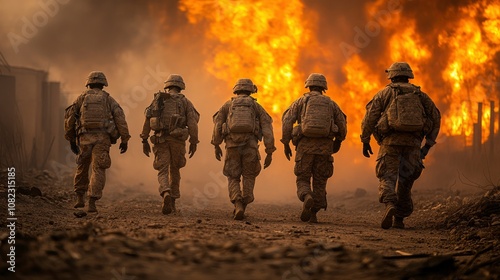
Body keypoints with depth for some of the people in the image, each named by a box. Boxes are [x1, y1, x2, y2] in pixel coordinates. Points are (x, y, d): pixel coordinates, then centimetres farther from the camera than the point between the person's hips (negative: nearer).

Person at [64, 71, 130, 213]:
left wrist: (71, 139, 15)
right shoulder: (108, 99, 11)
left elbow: (69, 117, 7)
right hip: (102, 138, -1)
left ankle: (80, 198, 20)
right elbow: (120, 117, -1)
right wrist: (125, 140, 1)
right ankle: (92, 203, -14)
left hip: (85, 137, 1)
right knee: (98, 170, -1)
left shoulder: (82, 98, 13)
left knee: (82, 167, 22)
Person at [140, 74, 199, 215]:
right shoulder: (185, 102, 8)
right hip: (177, 140, 0)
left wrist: (144, 141, 6)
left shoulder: (158, 99, 11)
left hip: (160, 139, 0)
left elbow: (148, 120, 4)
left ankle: (166, 195, -33)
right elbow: (192, 123, -4)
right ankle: (172, 203, 20)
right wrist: (193, 143, -2)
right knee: (174, 171, 18)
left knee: (163, 172, -3)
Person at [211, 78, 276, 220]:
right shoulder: (256, 106, 15)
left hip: (232, 145, 0)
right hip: (250, 146, 0)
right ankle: (242, 208, 13)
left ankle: (238, 206, -14)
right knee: (249, 177, 19)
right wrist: (269, 153, 5)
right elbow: (267, 129, 5)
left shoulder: (228, 105, 16)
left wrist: (216, 145, 9)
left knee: (233, 179, 9)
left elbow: (217, 123, 3)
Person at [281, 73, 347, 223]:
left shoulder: (301, 101, 10)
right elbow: (342, 125, 13)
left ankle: (307, 198, -24)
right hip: (324, 146, 1)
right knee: (319, 182, 11)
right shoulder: (331, 103, 16)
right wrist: (338, 141, 30)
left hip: (305, 144, -1)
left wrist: (286, 143, 4)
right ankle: (313, 214, 5)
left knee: (303, 180, 7)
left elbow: (287, 120, -1)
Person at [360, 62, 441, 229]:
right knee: (405, 181, 12)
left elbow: (370, 115, 0)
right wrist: (428, 144, 14)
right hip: (413, 142, 2)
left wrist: (365, 141, 5)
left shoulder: (385, 93, 10)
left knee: (387, 177, -1)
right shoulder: (420, 94, 17)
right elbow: (435, 117, 12)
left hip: (391, 140, -2)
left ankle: (390, 205, -29)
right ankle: (399, 218, 13)